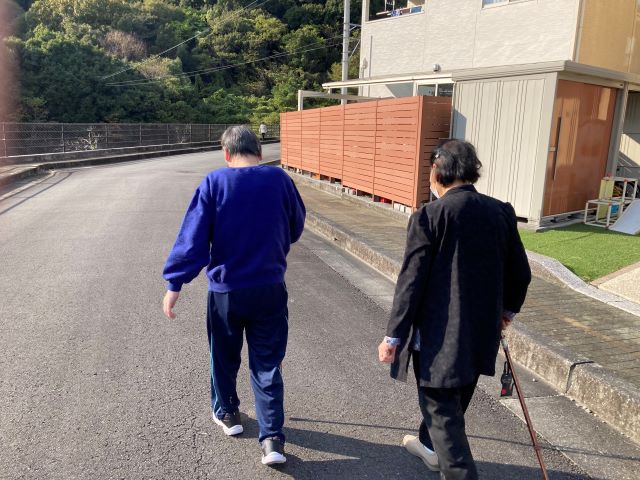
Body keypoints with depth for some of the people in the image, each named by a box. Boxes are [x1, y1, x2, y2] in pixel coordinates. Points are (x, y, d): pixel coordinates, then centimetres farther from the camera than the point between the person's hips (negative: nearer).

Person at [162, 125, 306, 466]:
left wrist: (174, 284, -7)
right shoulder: (280, 179, -4)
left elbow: (193, 237, -11)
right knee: (267, 365, 9)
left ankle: (227, 413, 41)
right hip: (270, 289, 1)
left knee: (224, 356, 22)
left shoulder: (214, 183, -8)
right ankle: (272, 438, 7)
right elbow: (296, 229, 8)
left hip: (225, 290, 0)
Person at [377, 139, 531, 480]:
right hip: (482, 331, 7)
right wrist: (507, 310, 25)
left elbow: (411, 281, -17)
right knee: (453, 398, 26)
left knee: (442, 410, 6)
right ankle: (432, 447, 50)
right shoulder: (501, 212, 0)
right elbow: (520, 273, 7)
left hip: (440, 335, -7)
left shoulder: (430, 216, -17)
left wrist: (394, 336, -8)